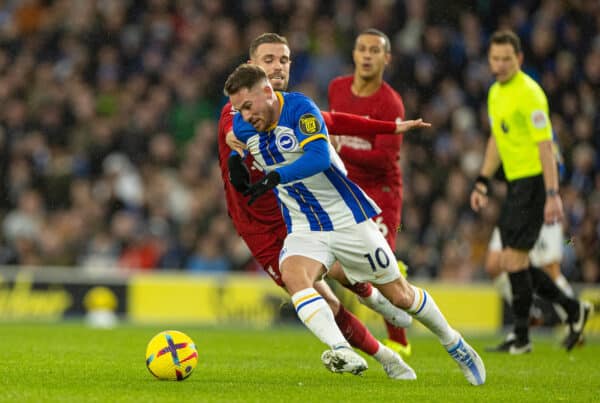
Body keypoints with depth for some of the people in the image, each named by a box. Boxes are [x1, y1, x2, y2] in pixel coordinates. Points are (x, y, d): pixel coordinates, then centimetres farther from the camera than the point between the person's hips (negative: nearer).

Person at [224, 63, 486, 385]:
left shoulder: (299, 108, -20)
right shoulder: (242, 126, -2)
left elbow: (319, 156, -35)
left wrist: (275, 177, -45)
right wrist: (235, 161, 1)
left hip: (348, 218, -4)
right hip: (304, 229, 4)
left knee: (400, 295, 7)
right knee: (292, 276, -30)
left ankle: (456, 346, 32)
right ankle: (344, 353, -41)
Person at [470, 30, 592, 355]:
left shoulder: (528, 93, -15)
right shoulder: (496, 92, 13)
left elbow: (545, 146, -20)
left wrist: (553, 195, -25)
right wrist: (482, 182, 21)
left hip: (533, 181, -9)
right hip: (515, 182, 9)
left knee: (513, 259, -10)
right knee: (513, 264, 9)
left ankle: (521, 338, 0)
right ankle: (573, 310, 21)